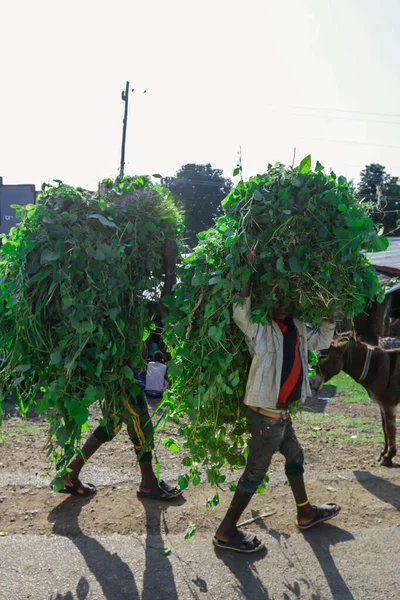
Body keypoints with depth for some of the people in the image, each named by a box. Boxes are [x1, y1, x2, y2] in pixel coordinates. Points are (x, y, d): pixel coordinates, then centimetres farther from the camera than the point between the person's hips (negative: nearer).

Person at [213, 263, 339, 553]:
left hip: (281, 411, 9)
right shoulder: (261, 329, -16)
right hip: (265, 413, -9)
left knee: (295, 457, 24)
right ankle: (226, 531, 10)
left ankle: (305, 512, 45)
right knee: (256, 471, -1)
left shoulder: (297, 329, 7)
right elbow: (240, 313, -35)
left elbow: (322, 340, 20)